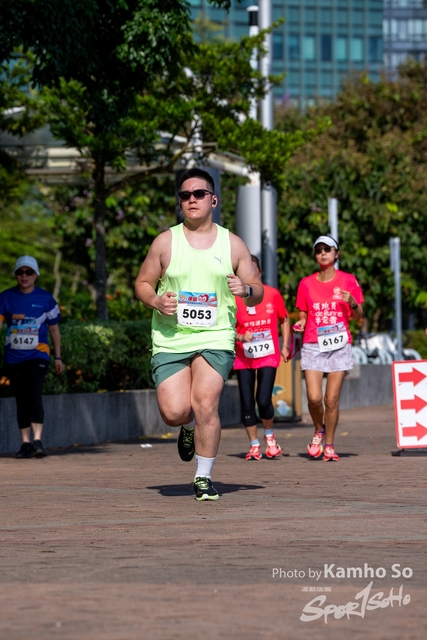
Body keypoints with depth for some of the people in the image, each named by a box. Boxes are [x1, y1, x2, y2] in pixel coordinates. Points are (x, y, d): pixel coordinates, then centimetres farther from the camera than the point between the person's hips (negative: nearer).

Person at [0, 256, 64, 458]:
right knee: (21, 401, 7)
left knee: (34, 395, -18)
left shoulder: (45, 298, 1)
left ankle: (37, 441, -21)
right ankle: (25, 443, 13)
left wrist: (58, 357, 11)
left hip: (37, 356, -2)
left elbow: (54, 329, 9)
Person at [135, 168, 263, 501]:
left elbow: (258, 291, 12)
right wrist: (156, 301, -10)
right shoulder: (166, 241, 6)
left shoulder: (233, 244, 7)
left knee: (206, 403, -17)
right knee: (174, 412, -9)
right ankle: (189, 427, 30)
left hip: (215, 339, -1)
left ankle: (204, 477, -2)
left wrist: (246, 291, -12)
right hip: (170, 339, 1)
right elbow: (143, 283, 11)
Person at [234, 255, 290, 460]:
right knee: (247, 403, 0)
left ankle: (269, 436, 15)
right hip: (243, 358, 1)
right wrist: (240, 337, -20)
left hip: (268, 356, -1)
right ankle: (254, 445, 17)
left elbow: (284, 320, 12)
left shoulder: (272, 294, -2)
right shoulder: (234, 298, -4)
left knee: (263, 400, -13)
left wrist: (285, 346, 5)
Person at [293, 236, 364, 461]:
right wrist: (300, 324, -8)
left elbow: (358, 315, 3)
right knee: (314, 398, -11)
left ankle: (329, 445, 10)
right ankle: (319, 431, 18)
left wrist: (352, 303, -17)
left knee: (332, 399, -4)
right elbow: (303, 315, 14)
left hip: (339, 345, -1)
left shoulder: (348, 280, 4)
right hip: (313, 345, 1)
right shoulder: (306, 284, 8)